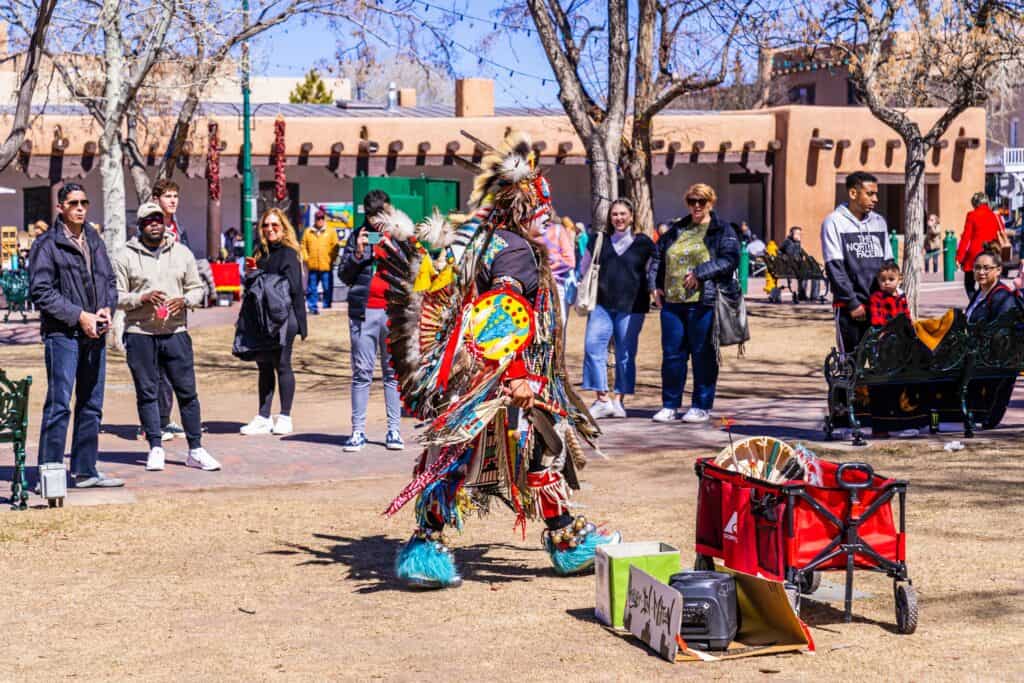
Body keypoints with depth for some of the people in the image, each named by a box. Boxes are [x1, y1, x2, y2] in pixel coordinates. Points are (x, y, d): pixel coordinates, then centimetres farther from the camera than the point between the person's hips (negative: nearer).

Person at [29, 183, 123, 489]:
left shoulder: (95, 241, 14)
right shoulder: (47, 245, -6)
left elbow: (109, 280, 19)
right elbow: (41, 292, -11)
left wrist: (106, 309, -1)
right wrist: (79, 316, -15)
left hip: (94, 334, 7)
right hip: (62, 334, -7)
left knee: (91, 406, 11)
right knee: (58, 406, -8)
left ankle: (85, 471, 19)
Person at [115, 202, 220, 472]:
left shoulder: (182, 253, 9)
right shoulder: (127, 257, 2)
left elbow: (197, 288, 13)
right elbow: (116, 296, 0)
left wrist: (184, 300, -8)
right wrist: (141, 298, -16)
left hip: (176, 332, 1)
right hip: (139, 334, -1)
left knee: (187, 391, 1)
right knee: (147, 393, 4)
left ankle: (196, 450, 7)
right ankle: (155, 449, 13)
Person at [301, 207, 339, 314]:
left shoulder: (331, 232, 4)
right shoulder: (308, 232, 8)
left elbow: (335, 247, 1)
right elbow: (303, 246, 9)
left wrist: (331, 260, -7)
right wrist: (306, 258, -2)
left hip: (326, 266, -1)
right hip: (312, 266, 2)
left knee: (328, 288, 1)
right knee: (312, 288, 5)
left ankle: (327, 307, 10)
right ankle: (313, 307, 12)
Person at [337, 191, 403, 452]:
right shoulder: (359, 236, 10)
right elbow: (344, 275, 9)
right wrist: (357, 253, -6)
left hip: (393, 310, 0)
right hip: (363, 311, 0)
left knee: (393, 371, 2)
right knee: (362, 372, 0)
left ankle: (394, 430, 5)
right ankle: (358, 430, 1)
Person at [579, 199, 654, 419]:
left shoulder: (643, 243, 5)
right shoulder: (599, 240, 11)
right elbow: (585, 269, 21)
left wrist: (651, 291, 3)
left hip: (631, 306, -2)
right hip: (602, 304, 2)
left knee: (625, 354, 2)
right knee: (593, 347, -10)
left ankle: (619, 401, 10)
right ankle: (602, 399, -6)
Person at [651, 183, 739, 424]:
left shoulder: (723, 231, 2)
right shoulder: (676, 230, 18)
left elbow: (730, 259, -11)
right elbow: (658, 257, 22)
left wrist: (700, 272, -18)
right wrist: (656, 285, 8)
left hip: (703, 303, -5)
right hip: (672, 301, 5)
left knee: (703, 356, 1)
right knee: (671, 354, 6)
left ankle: (702, 407, 9)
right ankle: (669, 405, 15)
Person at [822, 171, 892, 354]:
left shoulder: (879, 222, 13)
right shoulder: (834, 222, -2)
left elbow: (888, 263, 17)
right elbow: (834, 267, -7)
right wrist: (852, 302, -12)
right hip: (849, 306, -4)